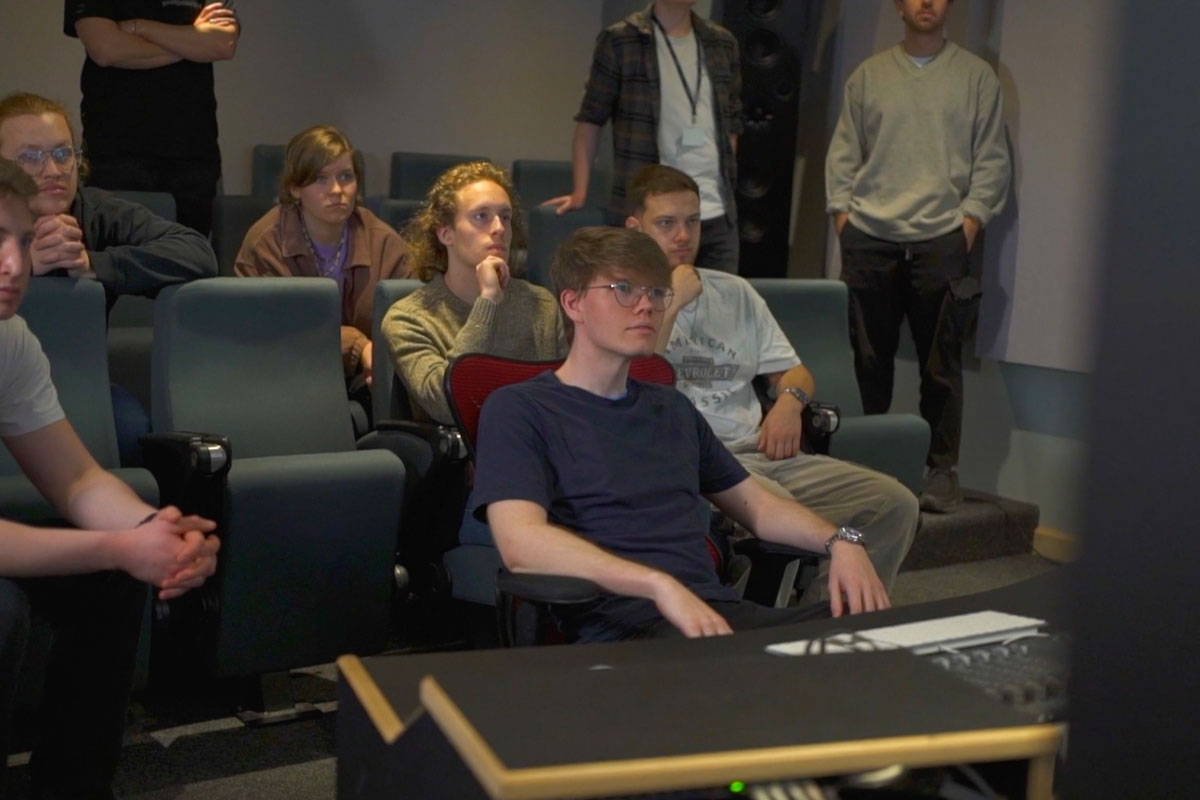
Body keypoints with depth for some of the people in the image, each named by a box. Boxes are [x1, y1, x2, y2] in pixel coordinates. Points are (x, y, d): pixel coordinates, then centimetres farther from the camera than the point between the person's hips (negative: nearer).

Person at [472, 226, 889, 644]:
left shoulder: (673, 408, 27)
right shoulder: (518, 409, 3)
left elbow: (756, 503, 32)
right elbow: (522, 542, -13)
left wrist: (839, 541, 10)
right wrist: (660, 584, -25)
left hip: (717, 613, 8)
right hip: (620, 628, -8)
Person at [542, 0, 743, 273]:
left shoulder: (723, 44, 11)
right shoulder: (619, 42, -3)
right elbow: (590, 120, 0)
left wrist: (727, 185, 12)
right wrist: (580, 192, -4)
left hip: (719, 216, 4)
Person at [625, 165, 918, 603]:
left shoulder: (735, 292, 25)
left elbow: (794, 372, 25)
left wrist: (789, 399, 1)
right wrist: (673, 301, -5)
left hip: (760, 451, 7)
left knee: (895, 504, -13)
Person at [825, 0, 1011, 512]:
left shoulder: (976, 76, 8)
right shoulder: (868, 75, 13)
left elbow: (992, 160, 5)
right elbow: (843, 153, 12)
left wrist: (970, 221, -4)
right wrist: (842, 214, 2)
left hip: (940, 239, -2)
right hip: (868, 238, 2)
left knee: (941, 364, -2)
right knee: (869, 360, 6)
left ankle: (941, 471, 6)